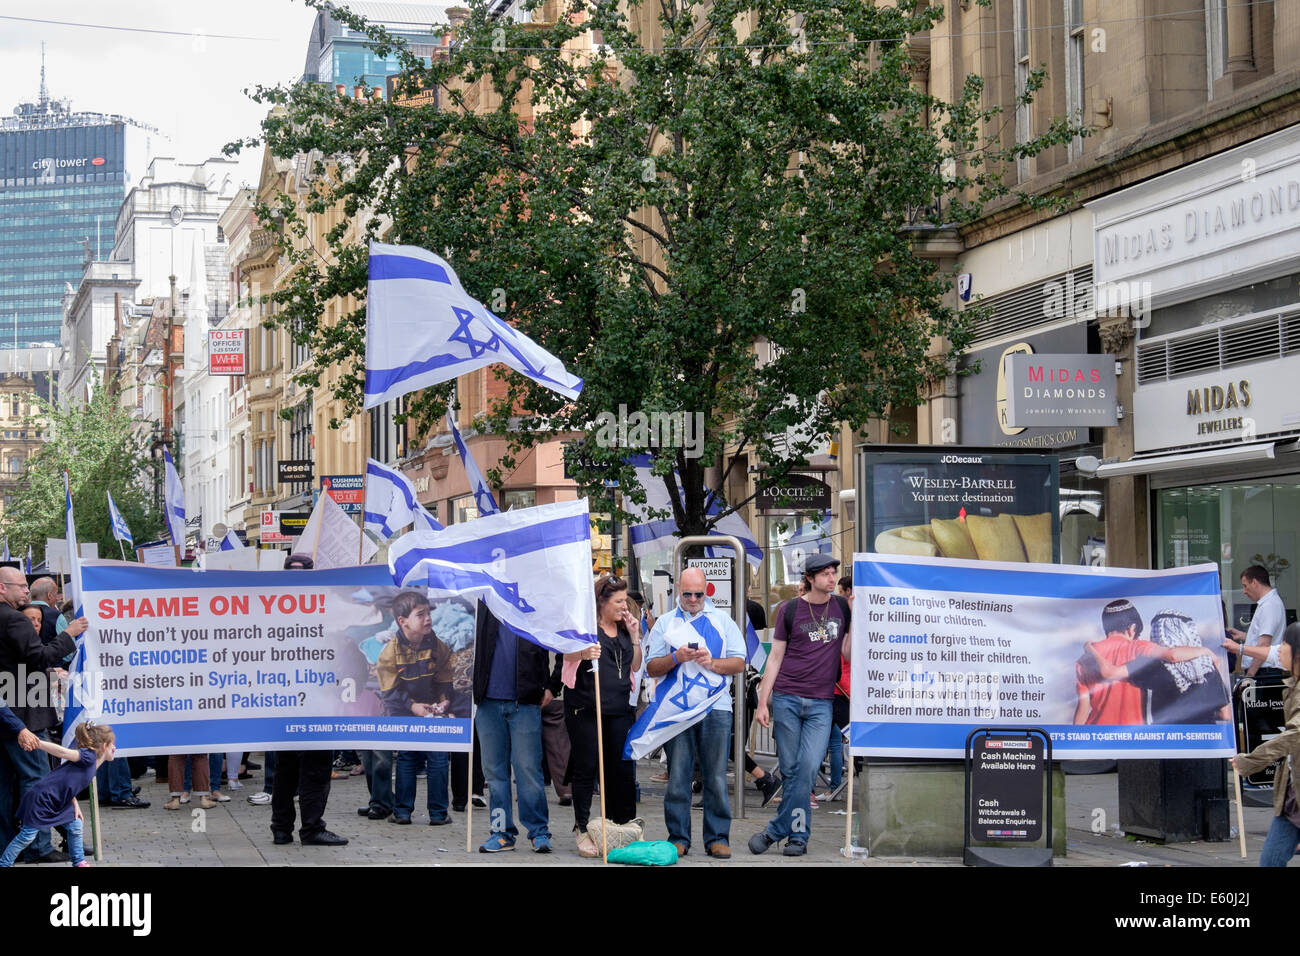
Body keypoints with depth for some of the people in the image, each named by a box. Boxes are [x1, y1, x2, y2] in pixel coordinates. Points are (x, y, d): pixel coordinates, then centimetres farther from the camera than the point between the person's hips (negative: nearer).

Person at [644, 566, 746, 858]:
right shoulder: (665, 623, 12)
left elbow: (740, 663, 6)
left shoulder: (723, 621, 13)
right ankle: (678, 838, 6)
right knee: (677, 777, 0)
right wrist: (676, 658, -12)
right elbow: (651, 668, 6)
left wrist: (712, 663, -11)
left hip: (716, 706, 0)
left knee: (716, 777, -1)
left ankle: (718, 837, 5)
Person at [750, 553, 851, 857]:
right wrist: (763, 701, 2)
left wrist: (857, 621, -7)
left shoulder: (842, 607, 8)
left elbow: (848, 653, 8)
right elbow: (776, 656, 6)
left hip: (821, 703, 1)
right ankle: (799, 836, 10)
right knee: (790, 770, 0)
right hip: (787, 698, -1)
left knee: (808, 766, -12)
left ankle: (775, 831, -3)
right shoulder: (790, 610, 2)